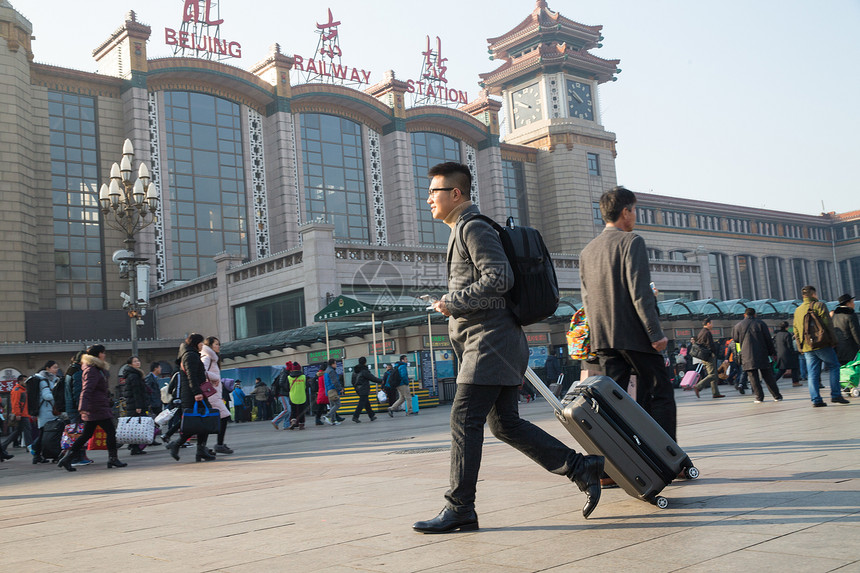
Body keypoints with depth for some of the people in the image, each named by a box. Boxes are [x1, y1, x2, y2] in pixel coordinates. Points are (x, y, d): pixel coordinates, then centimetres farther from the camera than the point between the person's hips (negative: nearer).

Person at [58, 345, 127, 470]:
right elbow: (86, 389, -24)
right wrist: (83, 407, -32)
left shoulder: (98, 369, 17)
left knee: (87, 434, 10)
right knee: (111, 431, -4)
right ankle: (113, 459, 3)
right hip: (97, 408, -10)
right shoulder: (92, 370, -14)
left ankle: (67, 459, 11)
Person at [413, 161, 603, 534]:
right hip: (487, 342, 10)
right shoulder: (463, 231, 23)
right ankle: (580, 468, 12)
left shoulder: (473, 228, -8)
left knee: (464, 419, -9)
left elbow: (500, 278, -20)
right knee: (505, 423, 9)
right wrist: (452, 304, 18)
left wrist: (452, 301, -14)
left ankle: (460, 509, -3)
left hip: (490, 339, -10)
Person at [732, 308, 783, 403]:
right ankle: (777, 396, 12)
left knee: (753, 377, 2)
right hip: (762, 355, 1)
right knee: (768, 376, 7)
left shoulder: (738, 326, 3)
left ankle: (759, 396, -2)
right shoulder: (760, 324, 2)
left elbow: (735, 340, 15)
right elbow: (768, 339, 4)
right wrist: (773, 352, 12)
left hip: (747, 356, -1)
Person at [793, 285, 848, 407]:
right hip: (822, 344, -5)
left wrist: (801, 348, 18)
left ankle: (816, 400, 0)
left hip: (807, 348, 5)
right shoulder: (819, 305, -2)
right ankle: (835, 395, 1)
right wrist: (833, 341, -4)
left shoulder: (797, 311, 15)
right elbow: (828, 324, -8)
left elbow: (796, 332, 16)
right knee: (834, 366, 7)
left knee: (812, 373, 4)